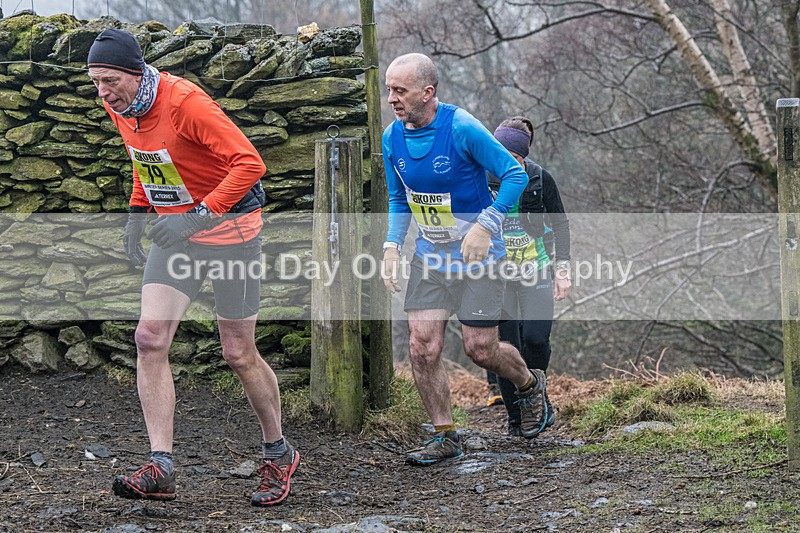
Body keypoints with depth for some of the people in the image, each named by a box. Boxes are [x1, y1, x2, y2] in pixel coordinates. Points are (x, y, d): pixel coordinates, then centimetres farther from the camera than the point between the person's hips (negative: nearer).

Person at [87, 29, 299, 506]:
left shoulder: (185, 103, -26)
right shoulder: (119, 107, -1)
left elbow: (250, 164, -28)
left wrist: (199, 216, -31)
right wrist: (139, 212, 9)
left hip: (229, 225, -7)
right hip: (176, 232, 7)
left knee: (239, 355, 1)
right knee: (150, 339, -11)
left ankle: (279, 455, 23)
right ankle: (161, 467, -12)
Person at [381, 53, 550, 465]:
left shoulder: (462, 129, -20)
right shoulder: (393, 137, -2)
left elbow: (515, 175, -15)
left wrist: (484, 226, -23)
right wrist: (392, 246, 0)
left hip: (477, 253, -5)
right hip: (430, 254, 5)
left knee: (480, 349, -2)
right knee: (422, 346, -6)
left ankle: (529, 385, 31)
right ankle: (444, 436, 8)